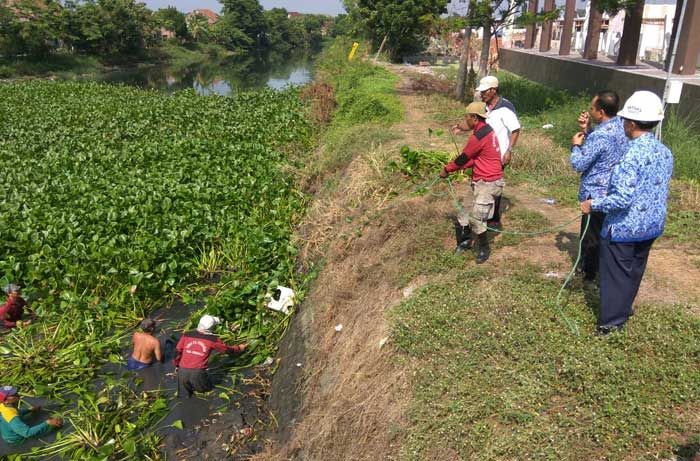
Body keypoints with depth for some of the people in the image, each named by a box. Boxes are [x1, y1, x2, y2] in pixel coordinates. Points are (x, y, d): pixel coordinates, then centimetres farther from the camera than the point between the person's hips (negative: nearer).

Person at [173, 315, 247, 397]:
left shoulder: (187, 335, 4)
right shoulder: (213, 339, -1)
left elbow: (177, 351, 9)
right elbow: (226, 349, 13)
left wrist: (176, 365, 26)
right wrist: (239, 348, 30)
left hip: (182, 371, 3)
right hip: (198, 372, -3)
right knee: (208, 389, 24)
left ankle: (189, 390, 13)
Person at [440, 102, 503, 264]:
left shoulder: (479, 136, -23)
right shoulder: (486, 130, 9)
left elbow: (464, 158, -13)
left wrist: (447, 169, 2)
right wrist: (455, 167, 7)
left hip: (488, 183, -10)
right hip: (482, 181, 10)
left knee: (476, 218, -7)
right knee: (466, 211, 15)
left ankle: (484, 249, 9)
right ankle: (466, 240, 29)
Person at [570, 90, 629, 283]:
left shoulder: (599, 136, -27)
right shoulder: (620, 124, 1)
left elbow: (579, 164, -21)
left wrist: (576, 145, -4)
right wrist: (587, 130, 0)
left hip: (596, 193, -9)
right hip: (614, 190, 9)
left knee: (591, 235, 7)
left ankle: (589, 272, 20)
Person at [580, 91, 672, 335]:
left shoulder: (632, 155, -26)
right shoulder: (665, 153, 0)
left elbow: (622, 198, -30)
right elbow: (660, 191, 11)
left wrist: (592, 204, -18)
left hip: (623, 227, -8)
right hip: (651, 226, 8)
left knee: (615, 274, 8)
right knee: (634, 270, 24)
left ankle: (610, 321, 20)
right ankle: (624, 308, 43)